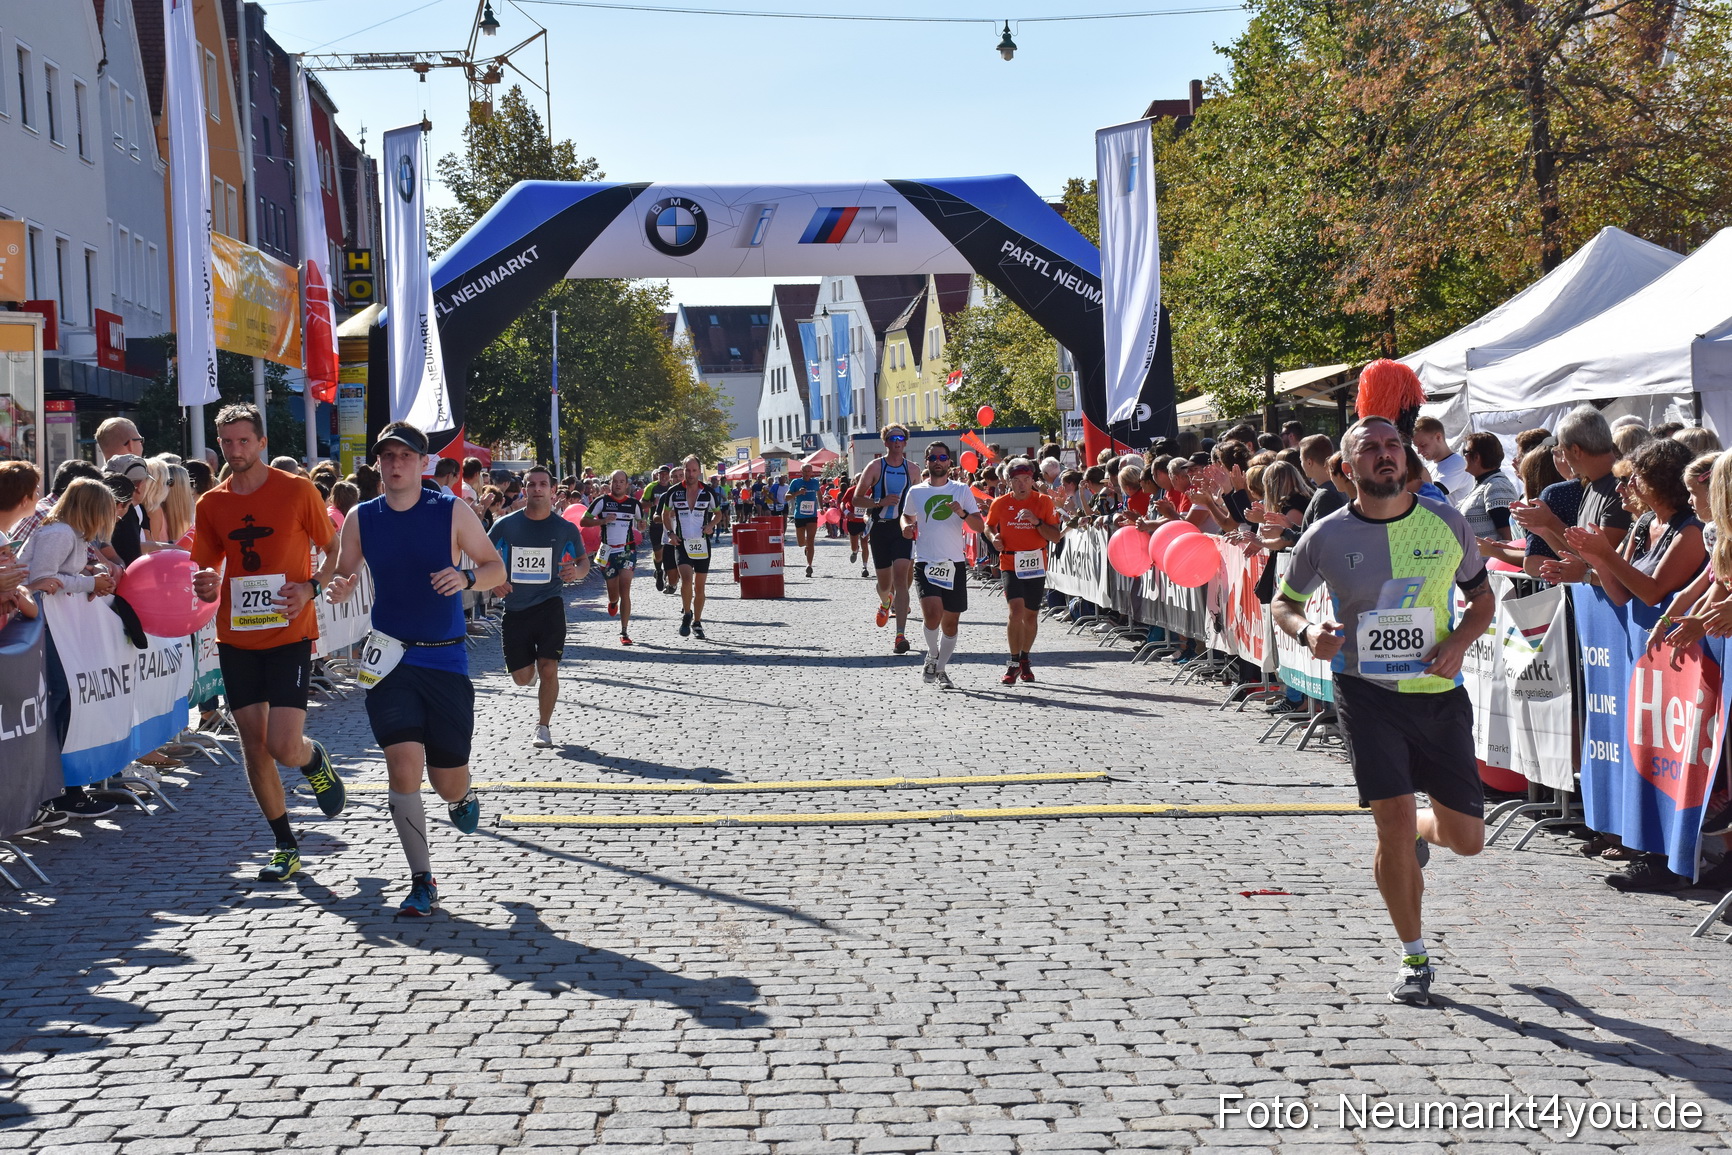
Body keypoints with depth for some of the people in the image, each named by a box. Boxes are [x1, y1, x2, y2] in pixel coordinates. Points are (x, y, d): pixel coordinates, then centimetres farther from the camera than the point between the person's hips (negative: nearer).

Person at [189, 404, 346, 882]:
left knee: (284, 747, -13)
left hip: (289, 634, -4)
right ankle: (286, 847, 19)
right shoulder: (211, 505, 5)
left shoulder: (297, 490, -5)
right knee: (254, 748, 5)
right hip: (236, 638, 4)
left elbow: (334, 549, 4)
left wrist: (311, 588, -14)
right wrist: (205, 585, -12)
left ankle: (316, 760, 24)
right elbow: (207, 575, 11)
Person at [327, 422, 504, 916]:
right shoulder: (361, 518, 2)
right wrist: (338, 588, -12)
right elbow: (344, 574, 12)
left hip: (446, 659, -1)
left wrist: (467, 578, -21)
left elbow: (496, 568, 1)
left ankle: (462, 794, 44)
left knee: (448, 781, 4)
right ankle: (422, 881, 0)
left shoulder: (452, 511, -4)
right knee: (403, 768, -14)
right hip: (391, 658, 1)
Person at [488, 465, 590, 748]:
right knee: (522, 677, 5)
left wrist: (577, 571, -11)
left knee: (548, 669, -10)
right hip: (515, 608, 1)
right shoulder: (506, 525, -3)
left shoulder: (566, 529, -2)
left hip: (549, 605, -1)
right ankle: (534, 671, 45)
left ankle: (543, 726, 11)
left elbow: (583, 560, 12)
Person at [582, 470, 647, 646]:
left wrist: (639, 531, -1)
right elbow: (584, 520, -4)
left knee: (625, 591, -13)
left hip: (628, 551, 0)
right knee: (613, 593, 8)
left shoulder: (634, 503, 4)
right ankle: (613, 602, 49)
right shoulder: (602, 501, -2)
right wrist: (603, 520, -18)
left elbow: (642, 520, 22)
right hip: (608, 552, 0)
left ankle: (624, 632, -9)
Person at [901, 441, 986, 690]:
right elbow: (907, 516, 24)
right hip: (925, 563, -1)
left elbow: (980, 527, 1)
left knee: (951, 620, 7)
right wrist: (907, 527, 2)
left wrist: (963, 513, -18)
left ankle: (941, 669, 23)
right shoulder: (915, 492, 6)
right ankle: (932, 655, 5)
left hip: (955, 564, 1)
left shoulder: (962, 491, 3)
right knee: (932, 612, -21)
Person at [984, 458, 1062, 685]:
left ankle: (1025, 660, 33)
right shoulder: (1000, 504, -1)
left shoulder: (1043, 502, -3)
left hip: (1036, 564, 1)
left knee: (1031, 615, 11)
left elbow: (1056, 536, -6)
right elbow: (989, 525, 18)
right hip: (1010, 563, -1)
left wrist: (1037, 522, -21)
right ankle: (1014, 663, -9)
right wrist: (994, 537, -4)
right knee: (1016, 609, -19)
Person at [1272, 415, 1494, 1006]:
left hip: (1439, 691, 2)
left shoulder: (1446, 521, -2)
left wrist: (1457, 643, -10)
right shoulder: (1326, 537, -6)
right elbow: (1282, 601, 9)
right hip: (1366, 693, -2)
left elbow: (1483, 599, 10)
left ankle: (1421, 830, 43)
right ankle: (1414, 961, 9)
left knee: (1466, 839, 3)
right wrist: (1307, 632, -14)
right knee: (1394, 822, -10)